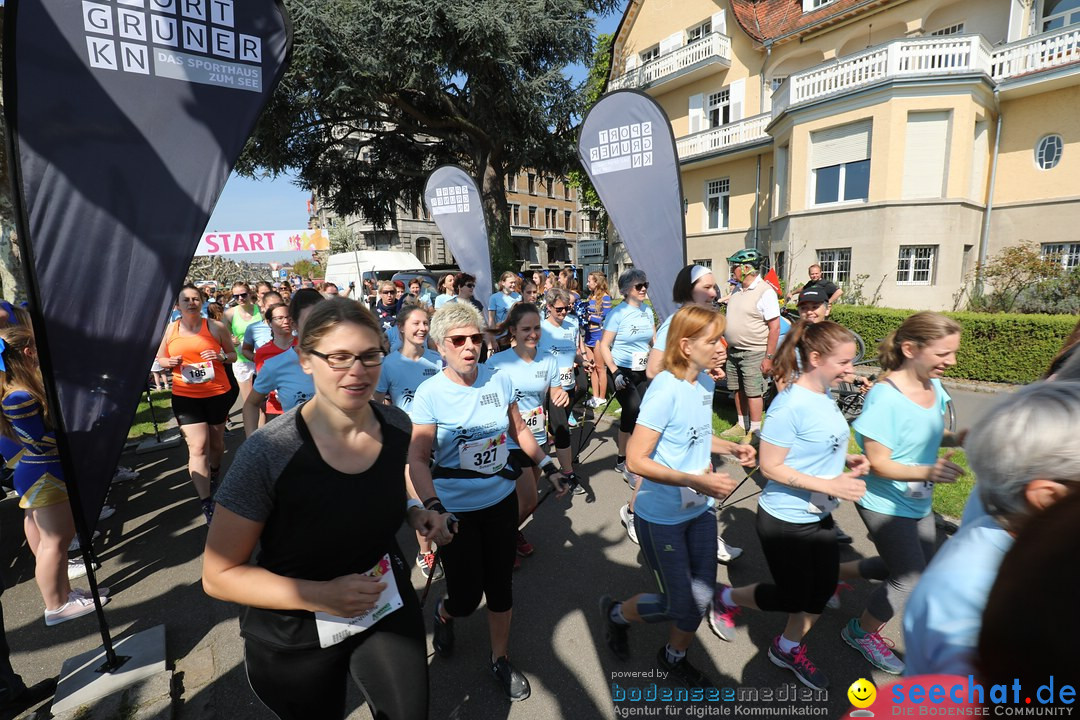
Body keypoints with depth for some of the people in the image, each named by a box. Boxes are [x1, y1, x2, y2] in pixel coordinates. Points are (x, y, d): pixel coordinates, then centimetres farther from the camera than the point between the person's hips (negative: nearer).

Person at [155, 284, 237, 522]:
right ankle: (207, 504, -3)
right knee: (197, 447, -8)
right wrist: (170, 362, -9)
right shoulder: (170, 329, 3)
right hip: (185, 395, 0)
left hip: (217, 393, 0)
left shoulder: (216, 327, -3)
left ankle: (214, 475, 48)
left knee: (216, 442, 16)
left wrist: (221, 356, -16)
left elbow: (233, 355, 6)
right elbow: (160, 358, 14)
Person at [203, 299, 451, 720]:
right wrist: (319, 595, -28)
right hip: (293, 638, -3)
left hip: (389, 610, 4)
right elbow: (218, 575, -17)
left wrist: (413, 513, -10)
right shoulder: (267, 453, -27)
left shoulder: (396, 425, -12)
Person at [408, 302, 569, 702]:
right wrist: (432, 506, -31)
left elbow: (518, 430, 8)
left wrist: (548, 466, 6)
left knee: (500, 586, 15)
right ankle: (443, 612, 45)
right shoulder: (430, 393, -16)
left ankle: (501, 660, 41)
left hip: (502, 500, 3)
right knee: (466, 597, 6)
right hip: (456, 509, -3)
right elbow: (418, 459, -18)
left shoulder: (501, 380, -6)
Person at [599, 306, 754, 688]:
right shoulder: (665, 390, -25)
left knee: (702, 597, 18)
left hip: (700, 510, 7)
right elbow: (636, 460, -26)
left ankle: (674, 658, 47)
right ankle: (616, 613, 36)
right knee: (680, 606, 6)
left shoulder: (706, 383, 0)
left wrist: (731, 447, -1)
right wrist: (696, 481, -30)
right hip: (662, 516, -7)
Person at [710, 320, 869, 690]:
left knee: (824, 588, 19)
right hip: (784, 520, -8)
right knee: (792, 597, 9)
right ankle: (726, 599, 36)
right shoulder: (790, 405, -27)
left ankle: (788, 648, 43)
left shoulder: (823, 395, -2)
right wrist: (830, 485, -26)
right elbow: (770, 467, -25)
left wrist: (846, 459, -2)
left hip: (819, 516, 8)